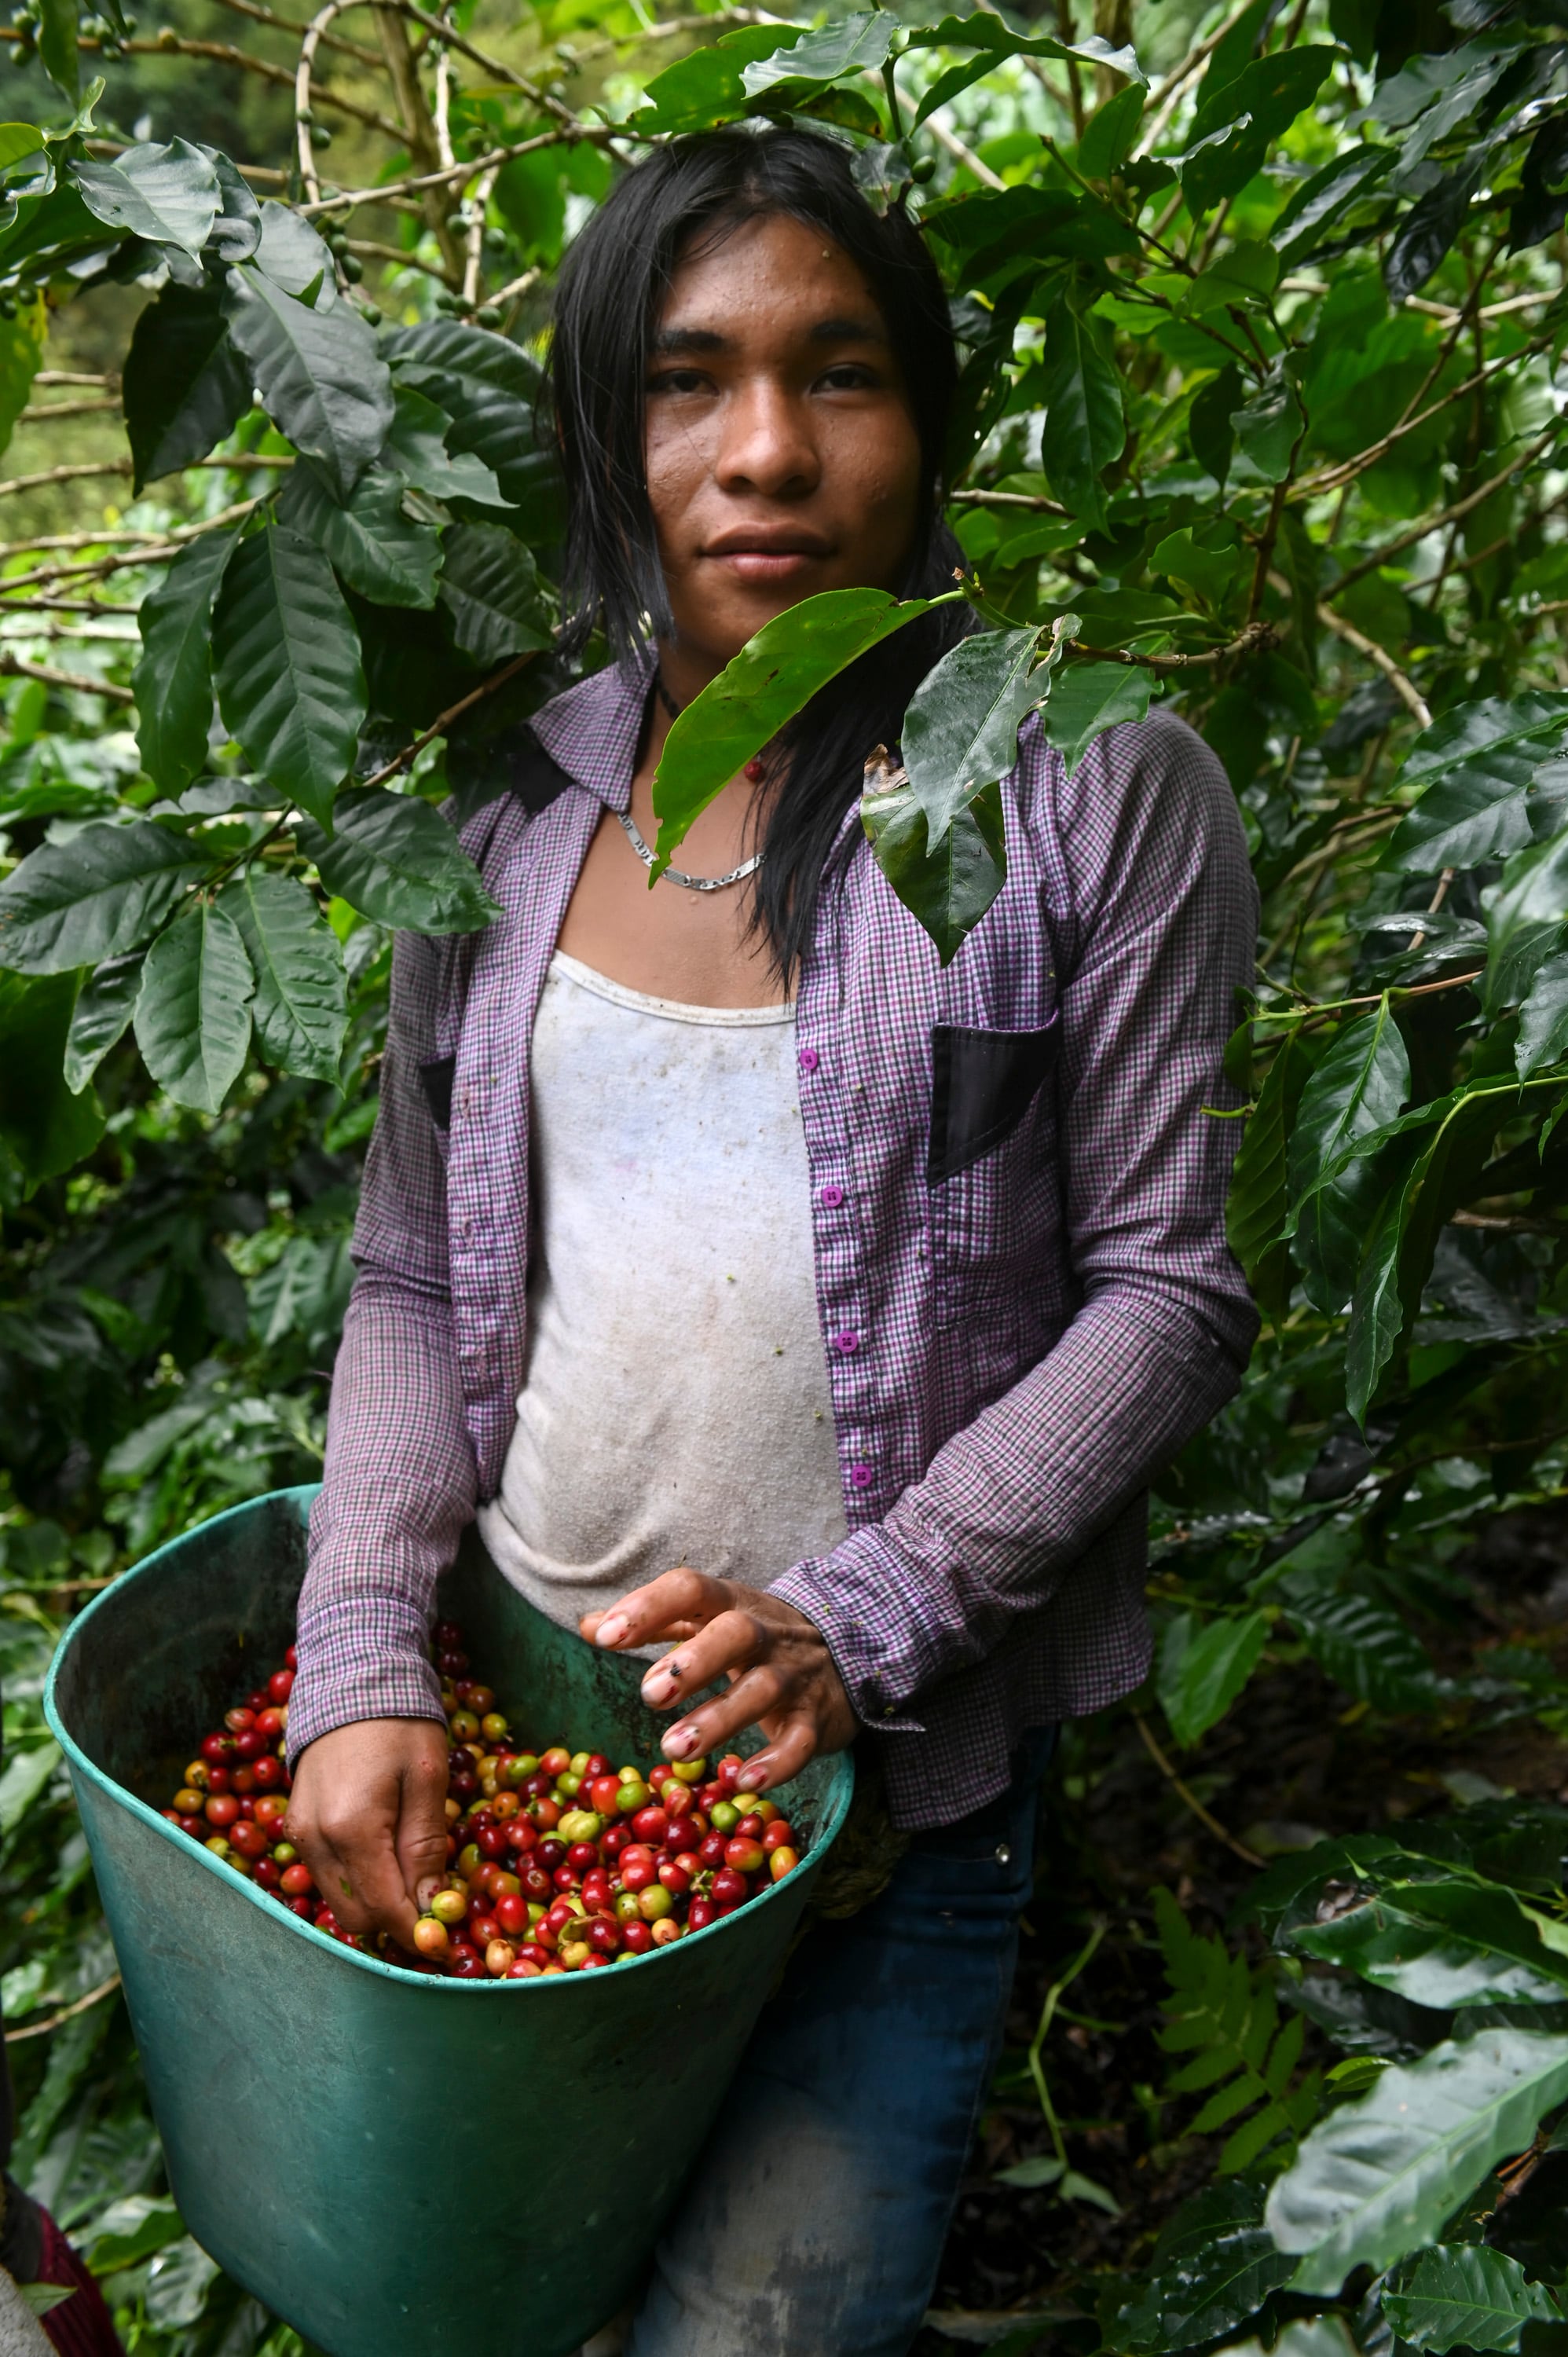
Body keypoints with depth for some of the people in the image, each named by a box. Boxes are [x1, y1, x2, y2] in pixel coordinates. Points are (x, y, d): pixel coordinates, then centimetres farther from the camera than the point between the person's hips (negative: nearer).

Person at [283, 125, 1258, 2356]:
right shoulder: (504, 807, 3)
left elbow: (1170, 1291, -9)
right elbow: (411, 1280, 6)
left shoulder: (1100, 790, -8)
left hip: (895, 1766, -3)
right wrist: (362, 1664, -7)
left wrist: (856, 1625, -19)